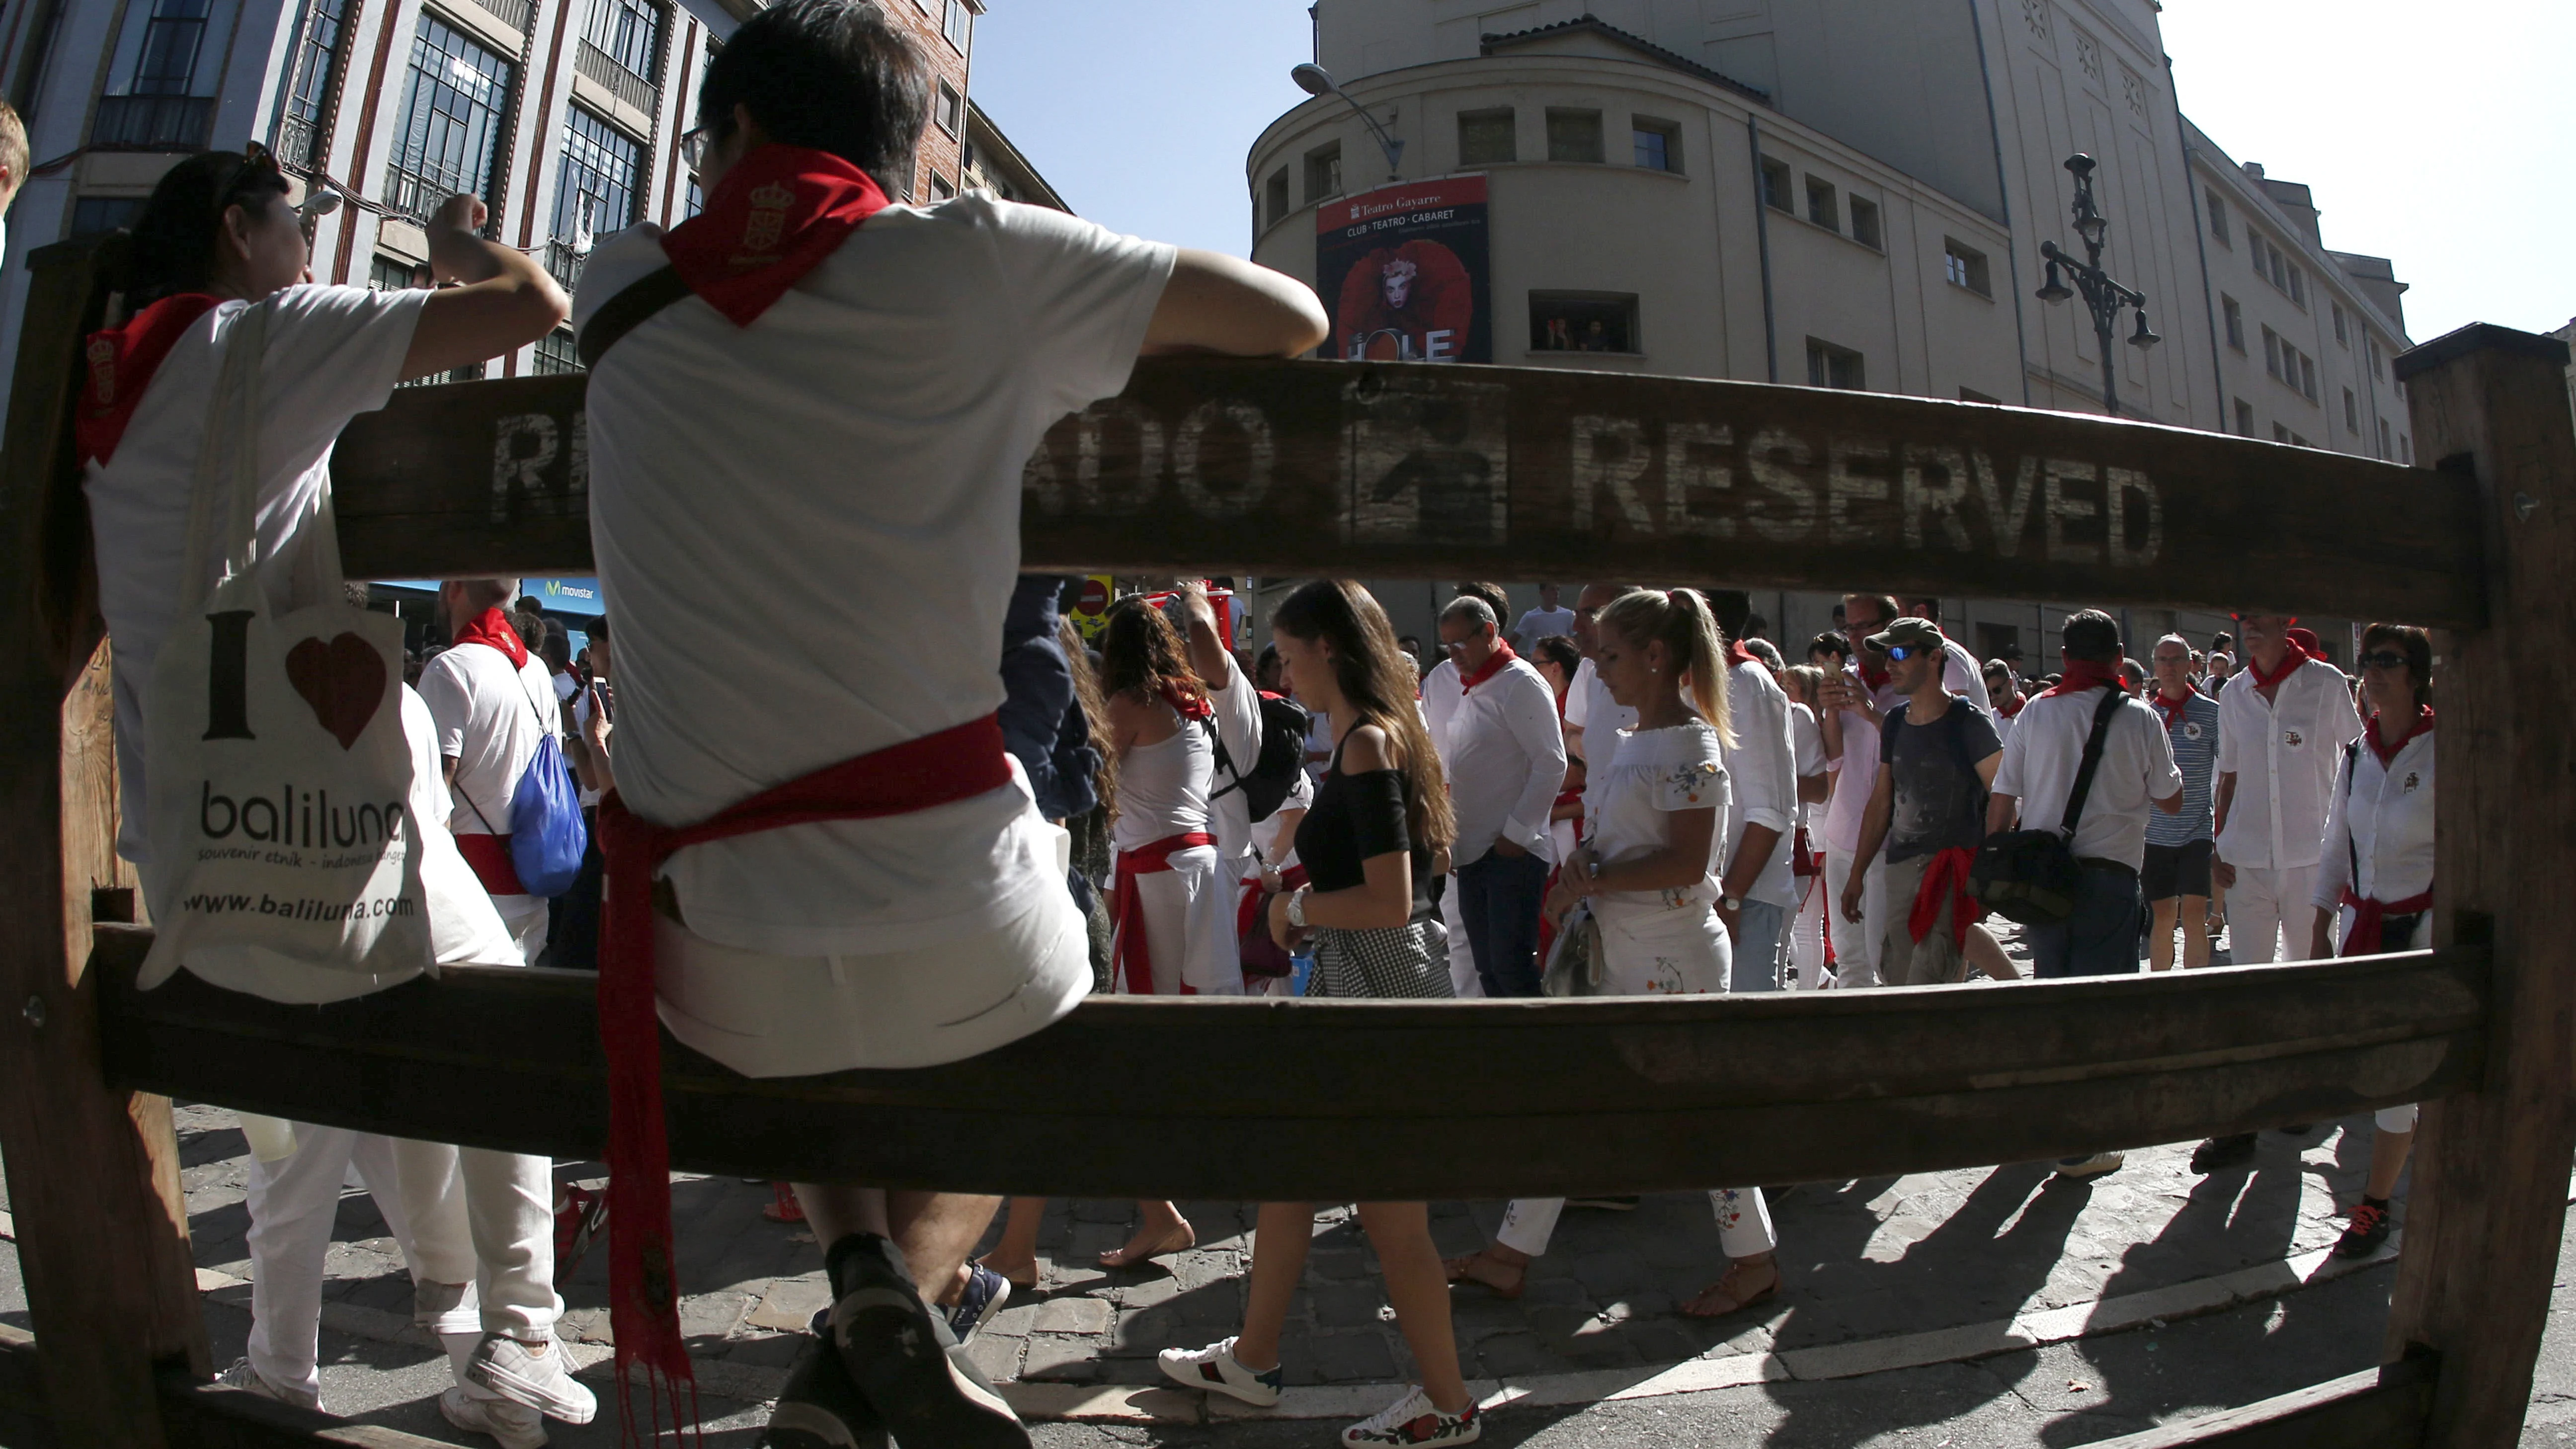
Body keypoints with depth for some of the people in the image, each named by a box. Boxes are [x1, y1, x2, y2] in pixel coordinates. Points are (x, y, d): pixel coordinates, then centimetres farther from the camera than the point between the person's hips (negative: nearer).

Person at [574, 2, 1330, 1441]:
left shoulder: (624, 285, 8)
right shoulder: (973, 255, -1)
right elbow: (1292, 318, 5)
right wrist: (1063, 352, 21)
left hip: (717, 970, 3)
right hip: (960, 946, -3)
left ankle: (864, 1272, 14)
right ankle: (889, 1323, 12)